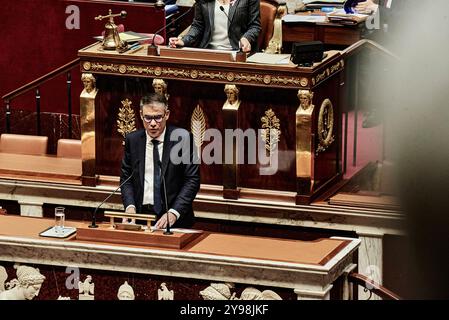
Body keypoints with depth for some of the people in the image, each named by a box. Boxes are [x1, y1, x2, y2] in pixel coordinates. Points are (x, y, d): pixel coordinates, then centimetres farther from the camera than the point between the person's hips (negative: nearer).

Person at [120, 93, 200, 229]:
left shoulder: (183, 138, -3)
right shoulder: (132, 140, 8)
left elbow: (192, 180, -4)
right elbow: (126, 177, 14)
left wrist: (174, 213, -14)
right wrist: (130, 206, -4)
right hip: (141, 215, 3)